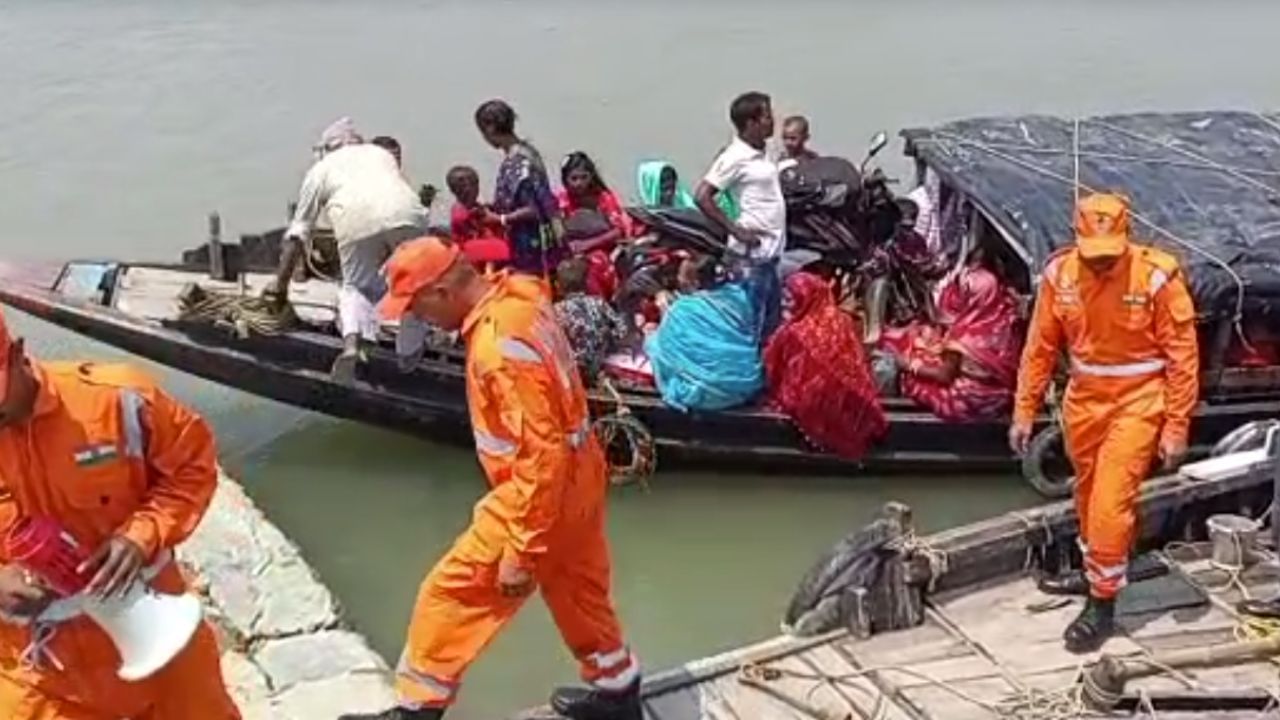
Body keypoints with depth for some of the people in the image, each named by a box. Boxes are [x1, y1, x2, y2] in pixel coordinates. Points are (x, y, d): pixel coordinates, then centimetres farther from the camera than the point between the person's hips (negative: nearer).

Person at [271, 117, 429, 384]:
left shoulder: (321, 168, 31)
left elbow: (298, 232, 27)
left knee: (356, 286, 17)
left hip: (357, 222, -1)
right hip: (407, 214, 2)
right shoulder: (381, 153, 38)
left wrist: (281, 282, 31)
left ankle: (352, 344, -8)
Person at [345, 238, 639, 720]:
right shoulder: (514, 297, -1)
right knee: (579, 591, 25)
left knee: (452, 593, 3)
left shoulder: (499, 344, -30)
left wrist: (520, 552, -24)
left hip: (539, 494, -9)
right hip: (576, 478, 9)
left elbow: (542, 456, -30)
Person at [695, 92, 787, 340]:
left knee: (771, 327, 15)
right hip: (751, 256, -9)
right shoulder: (735, 158, -13)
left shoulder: (760, 155, 12)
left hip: (770, 253, 9)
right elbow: (702, 197, -18)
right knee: (750, 330, -4)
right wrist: (736, 230, -17)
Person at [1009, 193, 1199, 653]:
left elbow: (1182, 355, -12)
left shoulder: (1156, 276, -19)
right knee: (1088, 496, 20)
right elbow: (1040, 347, 2)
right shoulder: (1059, 274, -7)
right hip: (1084, 398, 5)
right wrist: (1024, 411, 3)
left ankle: (1103, 605, 4)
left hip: (1138, 401, -5)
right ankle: (1096, 572, 42)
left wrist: (1177, 426, -12)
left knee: (1110, 502, -8)